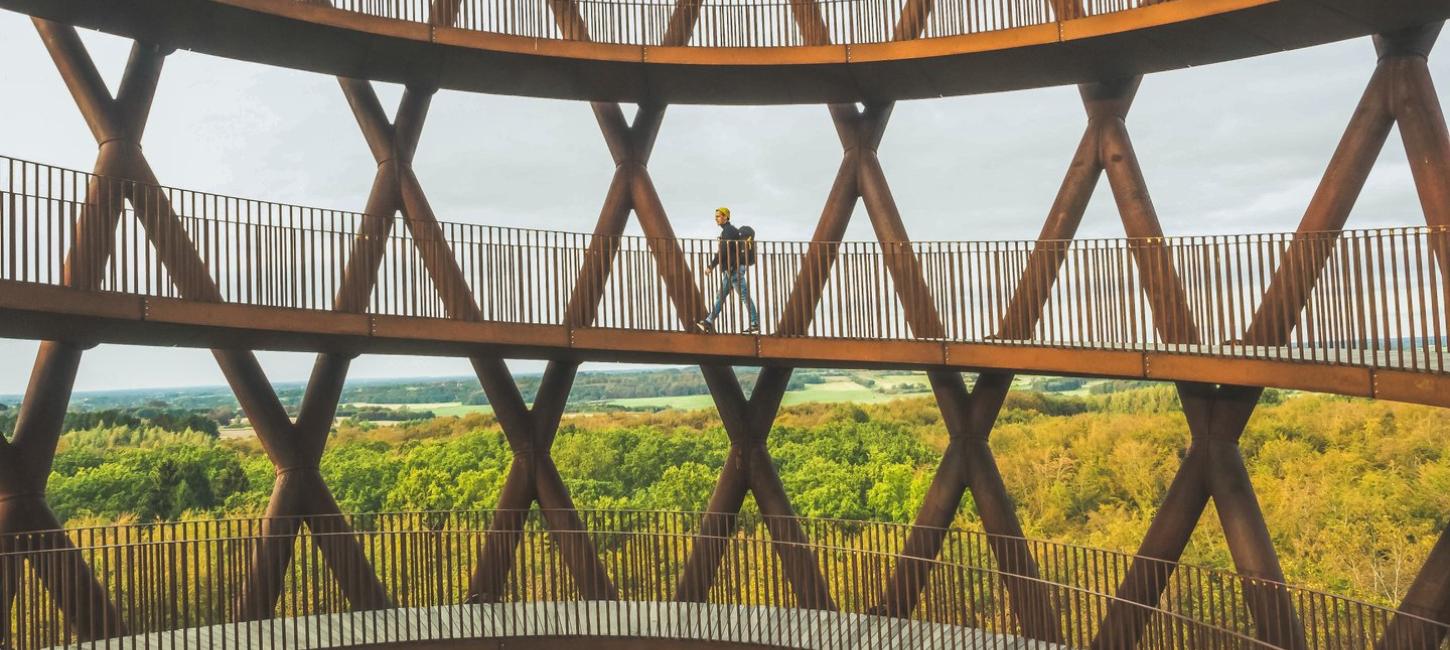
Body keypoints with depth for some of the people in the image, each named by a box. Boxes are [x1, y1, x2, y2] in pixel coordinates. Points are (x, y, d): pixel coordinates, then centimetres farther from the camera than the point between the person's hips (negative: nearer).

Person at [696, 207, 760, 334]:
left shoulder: (728, 231, -11)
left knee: (745, 296, -8)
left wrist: (711, 266, -17)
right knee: (720, 296, 8)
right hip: (731, 270, 11)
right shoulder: (730, 230, 20)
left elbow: (722, 251, -19)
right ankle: (709, 322, 9)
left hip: (734, 269, -11)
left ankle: (755, 325, -6)